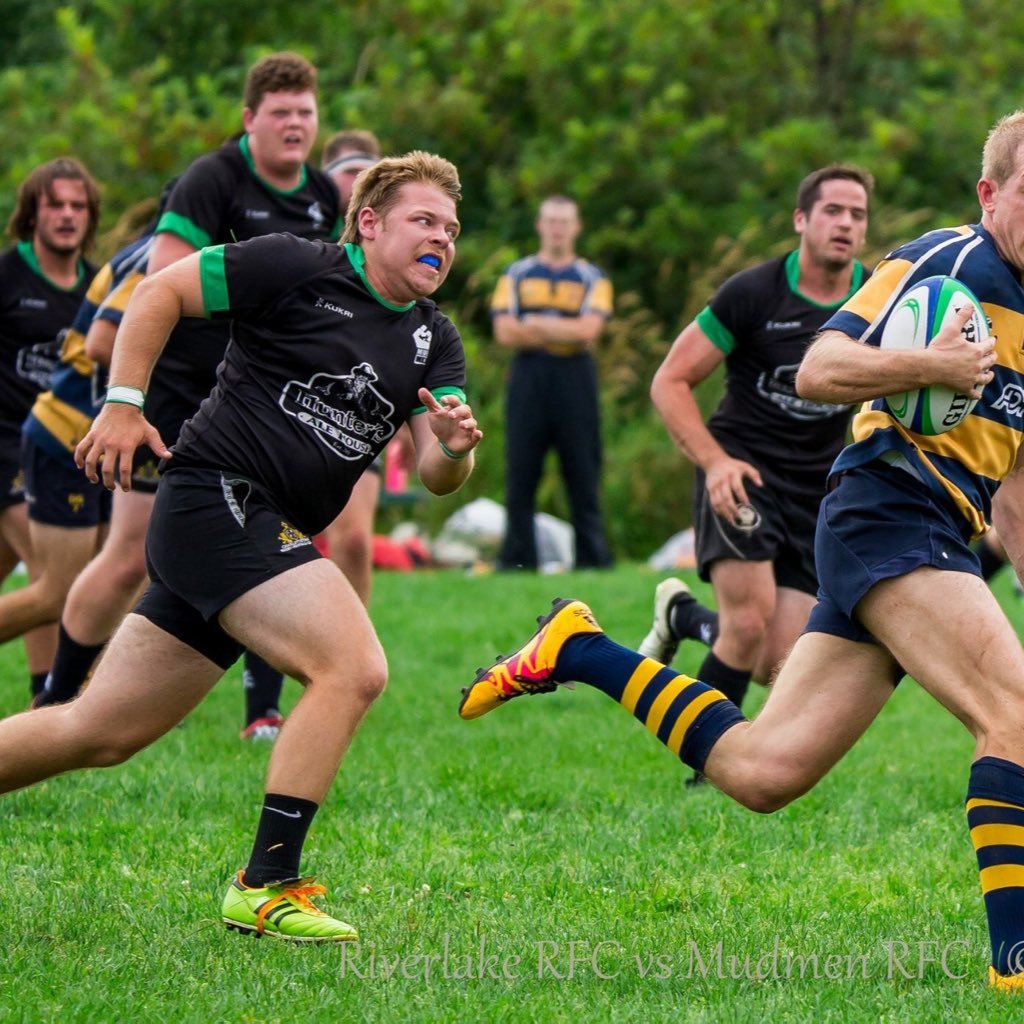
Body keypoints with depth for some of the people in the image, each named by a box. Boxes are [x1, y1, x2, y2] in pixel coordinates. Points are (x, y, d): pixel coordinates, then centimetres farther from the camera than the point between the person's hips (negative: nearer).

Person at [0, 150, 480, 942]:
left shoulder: (433, 340, 13)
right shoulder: (296, 268, -6)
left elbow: (437, 478, 6)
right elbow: (160, 291, -1)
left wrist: (453, 448, -16)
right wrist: (124, 403, -7)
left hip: (270, 535, 8)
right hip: (216, 497, -8)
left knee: (101, 734, 8)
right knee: (354, 668, -20)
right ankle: (264, 887, -15)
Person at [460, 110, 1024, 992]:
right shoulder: (949, 262, -6)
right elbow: (818, 370, -13)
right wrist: (922, 368, -28)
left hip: (940, 540, 8)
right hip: (887, 510, -8)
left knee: (759, 771, 4)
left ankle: (578, 650, 18)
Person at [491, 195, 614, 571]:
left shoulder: (592, 279, 9)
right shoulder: (516, 275, 11)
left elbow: (588, 329, -9)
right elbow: (504, 332, -3)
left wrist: (534, 324, -8)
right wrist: (564, 333, -6)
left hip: (575, 381, -1)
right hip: (527, 381, 1)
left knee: (583, 474, -2)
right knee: (520, 475, 0)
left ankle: (593, 557, 2)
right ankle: (516, 560, 3)